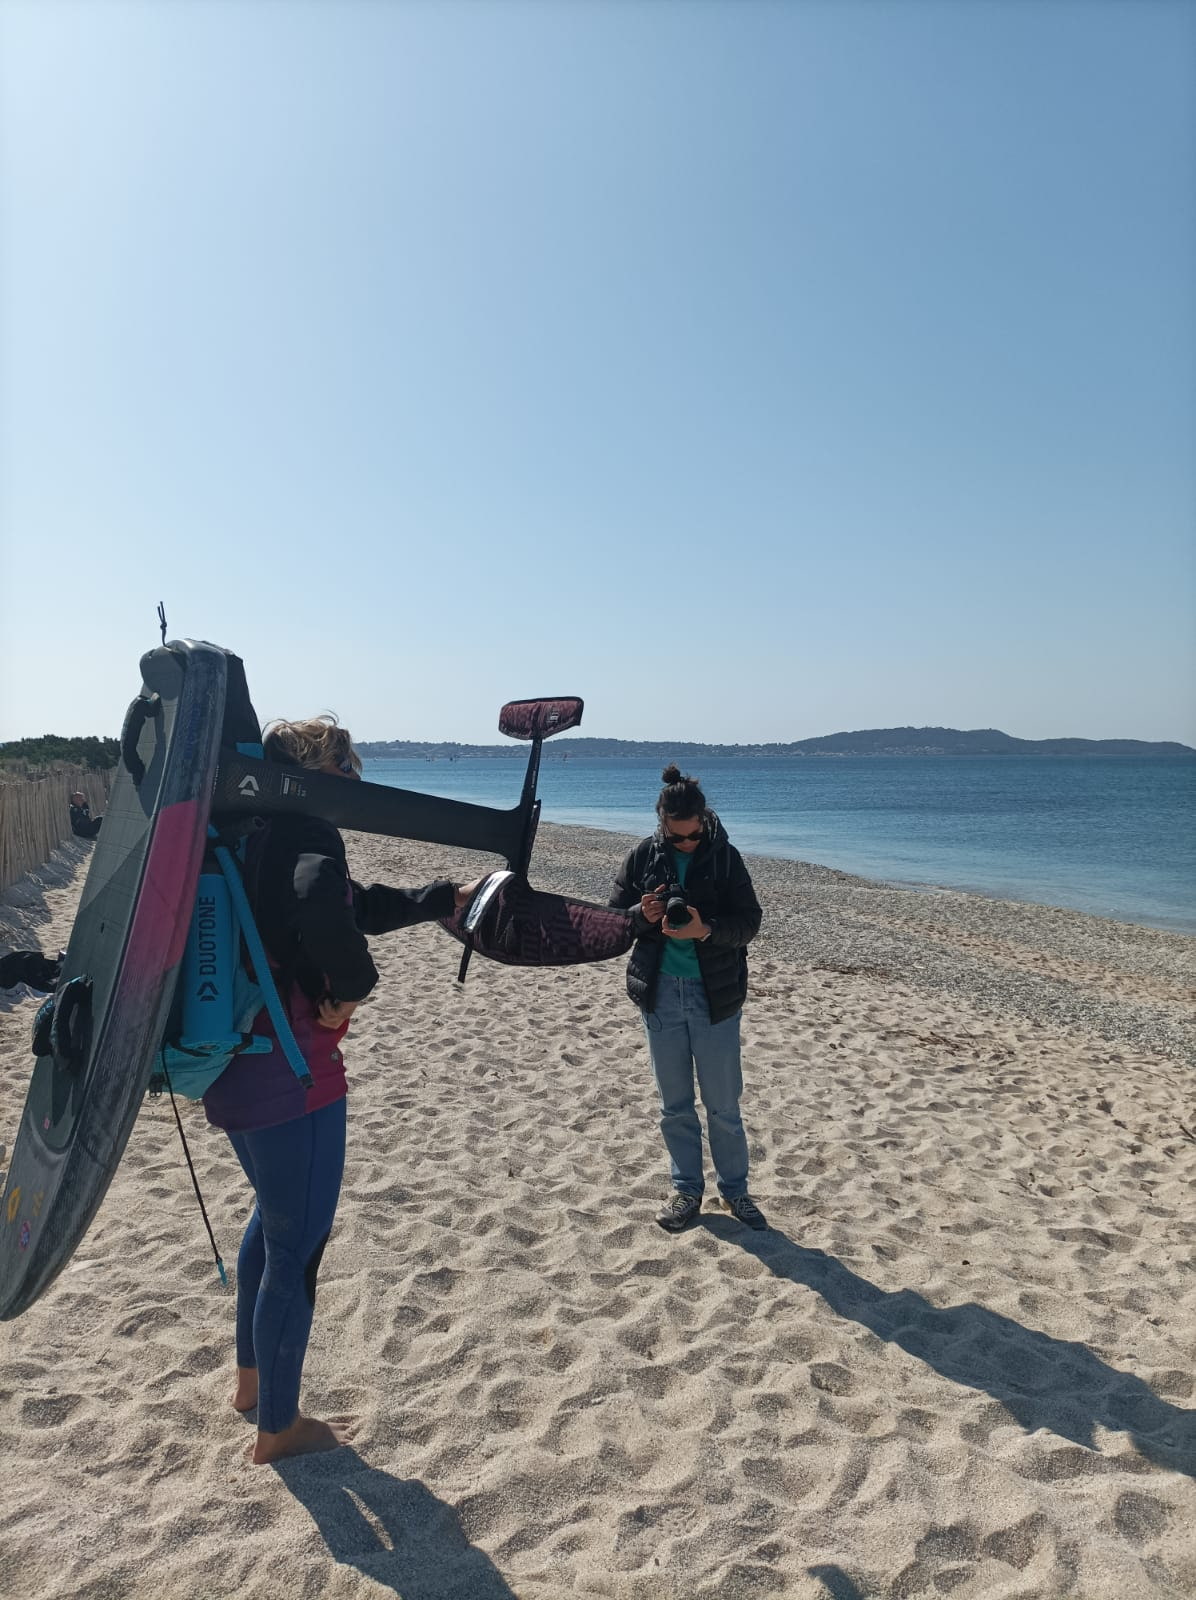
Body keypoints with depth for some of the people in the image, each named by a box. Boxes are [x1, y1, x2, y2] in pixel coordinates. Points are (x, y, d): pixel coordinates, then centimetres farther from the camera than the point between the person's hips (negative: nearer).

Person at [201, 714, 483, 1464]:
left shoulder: (256, 837, 12)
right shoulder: (307, 834, -18)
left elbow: (357, 903, 22)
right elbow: (323, 902, -43)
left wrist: (449, 898, 27)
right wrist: (353, 984, -24)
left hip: (235, 1069, 10)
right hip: (291, 1078, -10)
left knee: (274, 1216, 29)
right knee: (297, 1247, 8)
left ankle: (252, 1377, 47)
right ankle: (279, 1426, 27)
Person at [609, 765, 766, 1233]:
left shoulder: (725, 856, -8)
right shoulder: (643, 856, -3)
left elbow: (748, 922, -9)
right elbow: (614, 915, 3)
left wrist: (706, 929, -27)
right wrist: (642, 915, -19)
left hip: (716, 993, -2)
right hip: (660, 993, 2)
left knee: (723, 1103, 9)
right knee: (674, 1103, 14)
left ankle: (734, 1189, 28)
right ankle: (686, 1189, 30)